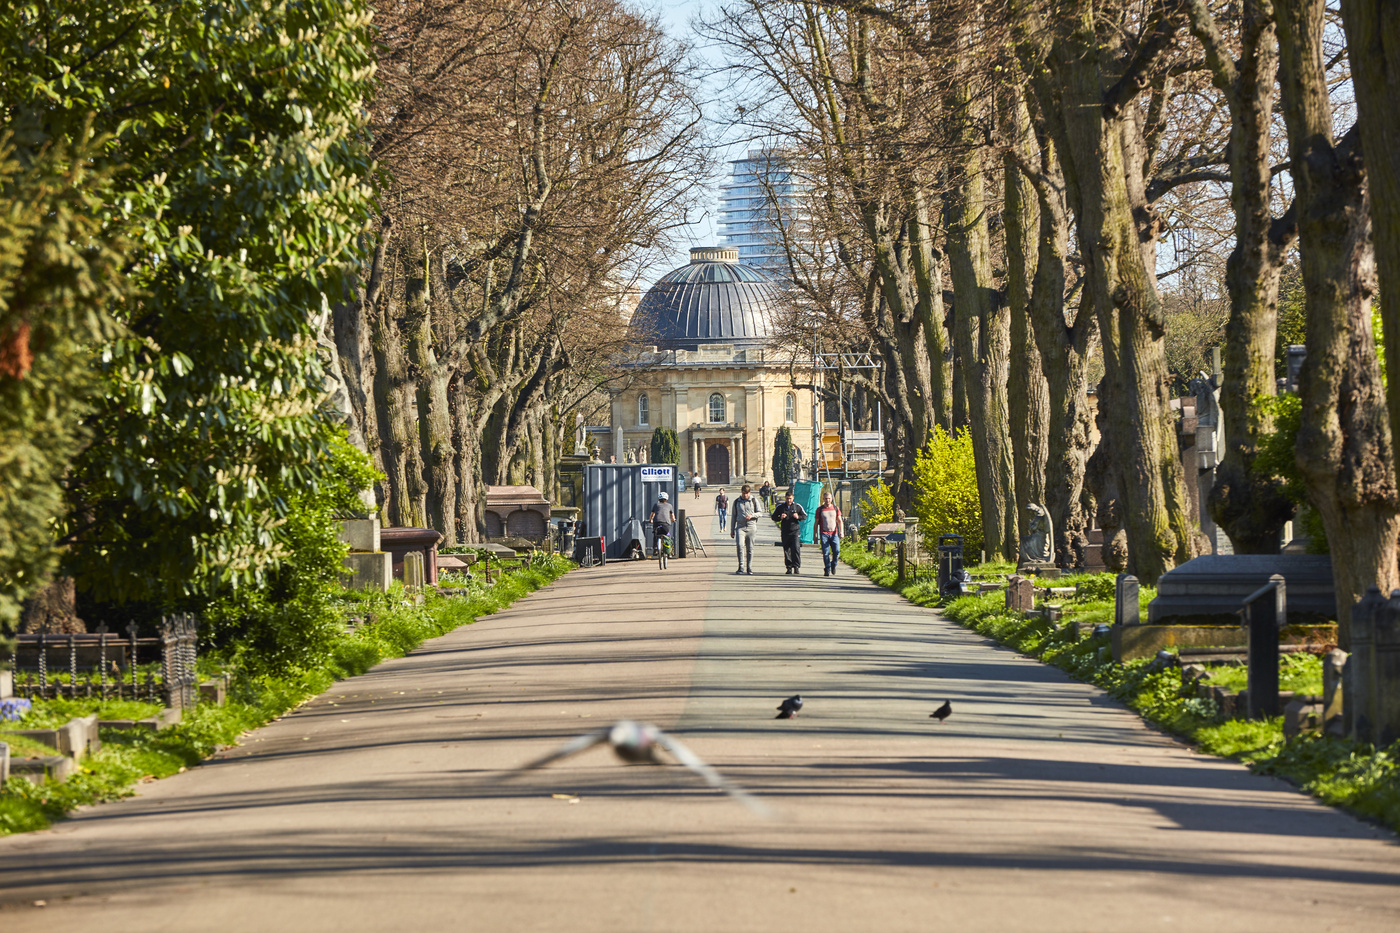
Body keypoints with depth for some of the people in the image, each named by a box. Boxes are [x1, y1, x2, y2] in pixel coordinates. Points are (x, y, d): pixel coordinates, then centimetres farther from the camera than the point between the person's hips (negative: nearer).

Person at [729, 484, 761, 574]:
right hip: (740, 526, 0)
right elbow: (733, 516, 14)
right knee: (740, 545, -19)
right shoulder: (736, 502, 9)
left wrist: (752, 515, -12)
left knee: (750, 548, 3)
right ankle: (741, 567, -18)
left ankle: (749, 568, 11)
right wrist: (732, 530, 13)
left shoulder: (754, 501, 7)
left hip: (751, 526, 0)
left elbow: (759, 513, 10)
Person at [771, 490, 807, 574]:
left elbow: (805, 516, 11)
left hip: (795, 531, -2)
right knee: (786, 550, 4)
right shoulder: (780, 507, 6)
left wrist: (798, 517, -10)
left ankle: (796, 566, -13)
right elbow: (773, 517, 11)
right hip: (785, 532, 2)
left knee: (796, 548, -16)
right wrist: (780, 518, -11)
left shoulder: (797, 506, 5)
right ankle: (789, 567, 13)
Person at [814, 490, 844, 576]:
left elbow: (840, 521, 11)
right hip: (824, 534, -1)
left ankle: (833, 565, 15)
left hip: (834, 533, 1)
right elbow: (816, 522, 11)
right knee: (826, 553, -8)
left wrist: (841, 531, -4)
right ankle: (827, 570, -1)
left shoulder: (835, 508, 11)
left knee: (836, 551, -11)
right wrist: (815, 534, 7)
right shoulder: (820, 509, 8)